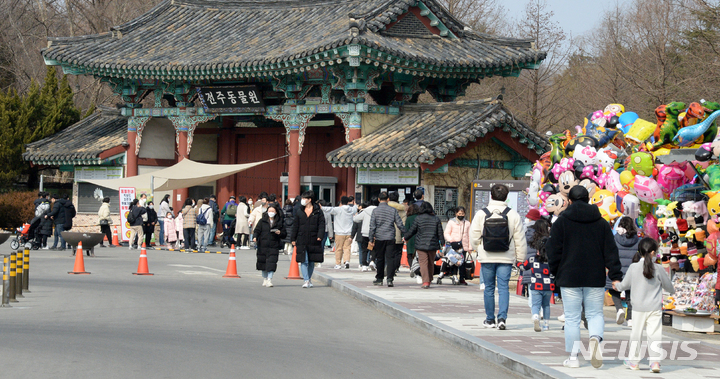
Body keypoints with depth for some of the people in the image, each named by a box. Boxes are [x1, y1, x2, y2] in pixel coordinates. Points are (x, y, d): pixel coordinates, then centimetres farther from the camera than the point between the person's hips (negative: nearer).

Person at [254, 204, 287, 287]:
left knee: (271, 263, -11)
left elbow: (284, 234, 9)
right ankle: (265, 279, 24)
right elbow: (257, 230, 3)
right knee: (263, 262, 8)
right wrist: (255, 237, -16)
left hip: (274, 246, -1)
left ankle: (269, 280, -10)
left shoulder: (280, 222, 7)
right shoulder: (262, 221, 8)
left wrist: (280, 233, -12)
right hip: (263, 246, 1)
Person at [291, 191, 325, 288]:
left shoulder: (318, 211, 2)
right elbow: (296, 226, 10)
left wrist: (320, 236, -13)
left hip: (313, 241, -1)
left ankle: (309, 278, 26)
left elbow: (321, 224, 0)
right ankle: (306, 280, -9)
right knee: (304, 261, -8)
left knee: (312, 261, 10)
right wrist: (293, 239, 7)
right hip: (302, 241, 1)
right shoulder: (299, 212, 8)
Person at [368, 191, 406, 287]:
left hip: (379, 238, 0)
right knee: (390, 258, 0)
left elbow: (372, 226, -4)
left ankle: (379, 279, 16)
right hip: (390, 238, 0)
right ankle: (390, 279, -10)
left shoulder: (375, 211, -2)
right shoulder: (393, 210, 0)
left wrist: (371, 239, 0)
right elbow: (400, 224, 2)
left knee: (379, 259, 10)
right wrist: (406, 235, 13)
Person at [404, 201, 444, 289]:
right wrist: (442, 242, 18)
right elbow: (440, 233, 6)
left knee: (423, 263, -5)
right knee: (431, 263, 17)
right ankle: (429, 280, 29)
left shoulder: (418, 219, -4)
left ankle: (425, 282, -16)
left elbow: (411, 231, 3)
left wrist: (406, 238, 21)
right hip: (433, 245, 3)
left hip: (421, 245, -3)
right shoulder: (436, 219, 3)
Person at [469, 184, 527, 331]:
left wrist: (477, 248, 20)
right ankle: (502, 318, -14)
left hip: (487, 258, 0)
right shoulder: (513, 215, -3)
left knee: (489, 288, 10)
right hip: (506, 258, 0)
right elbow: (520, 239, 1)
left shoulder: (481, 214, -5)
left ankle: (490, 319, 17)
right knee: (504, 287, 1)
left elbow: (474, 236, 1)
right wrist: (520, 257, 10)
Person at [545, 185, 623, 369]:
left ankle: (573, 357, 6)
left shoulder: (561, 222, -2)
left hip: (569, 279, -2)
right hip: (595, 279, 2)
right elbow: (611, 251, 2)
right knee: (595, 314, 11)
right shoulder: (601, 223, 5)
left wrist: (555, 272, 13)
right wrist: (616, 276, 3)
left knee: (572, 318, 5)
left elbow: (553, 250, -1)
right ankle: (595, 338, -20)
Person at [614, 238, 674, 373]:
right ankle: (655, 361, -10)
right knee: (654, 334, -1)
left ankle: (634, 361, 19)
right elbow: (669, 286, 6)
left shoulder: (633, 268, -4)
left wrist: (617, 286, 29)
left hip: (638, 308, 1)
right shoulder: (658, 269, -6)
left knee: (636, 333, 11)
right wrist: (672, 291, 30)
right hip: (655, 309, -1)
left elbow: (625, 285, 7)